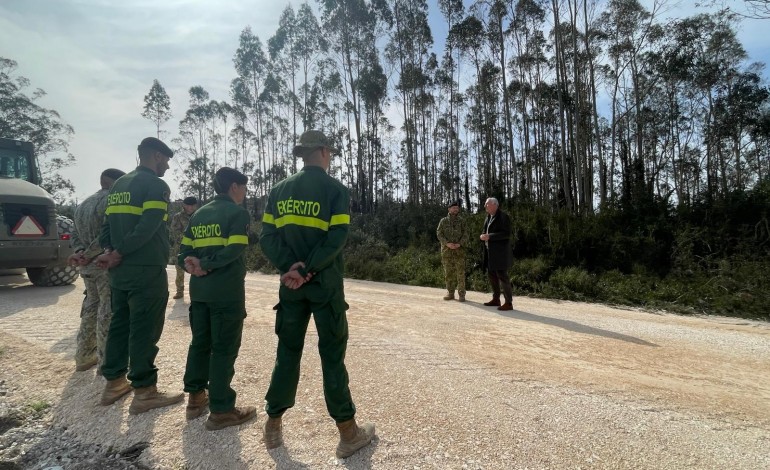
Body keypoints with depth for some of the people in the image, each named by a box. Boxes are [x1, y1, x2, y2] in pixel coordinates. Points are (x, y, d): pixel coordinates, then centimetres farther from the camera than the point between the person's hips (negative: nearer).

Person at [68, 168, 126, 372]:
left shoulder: (83, 204, 16)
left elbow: (75, 234, 14)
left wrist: (81, 252, 0)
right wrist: (88, 255, -13)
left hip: (87, 266, 9)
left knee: (91, 307, 19)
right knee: (108, 312, -2)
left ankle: (83, 357, 26)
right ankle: (105, 363, 3)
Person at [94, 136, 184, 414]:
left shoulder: (118, 185, 18)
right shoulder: (156, 185, -9)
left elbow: (108, 224, 14)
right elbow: (148, 228, -20)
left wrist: (109, 251, 2)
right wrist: (118, 254, -13)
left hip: (120, 270, 9)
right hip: (147, 270, -8)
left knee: (120, 324, 16)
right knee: (144, 330, -3)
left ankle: (114, 383, 25)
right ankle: (143, 392, 4)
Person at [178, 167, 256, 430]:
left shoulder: (198, 215, 16)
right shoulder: (238, 212, -6)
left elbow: (184, 252, 10)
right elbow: (234, 250, -20)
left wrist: (192, 264, -7)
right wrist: (205, 265, -13)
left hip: (199, 290, 7)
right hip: (226, 292, -7)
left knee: (200, 343, 18)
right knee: (224, 349, -1)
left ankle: (195, 398, 28)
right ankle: (221, 411, 6)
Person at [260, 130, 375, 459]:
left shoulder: (279, 190, 8)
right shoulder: (336, 189, -5)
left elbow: (267, 237, -1)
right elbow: (336, 239, -16)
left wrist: (290, 267, -10)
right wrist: (307, 270, -15)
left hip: (291, 283, 4)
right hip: (325, 285, -4)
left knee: (287, 351, 15)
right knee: (332, 355, 4)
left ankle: (273, 427, 24)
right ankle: (348, 433, 15)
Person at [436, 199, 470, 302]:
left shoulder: (462, 221, 6)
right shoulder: (443, 221, 7)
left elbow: (465, 235, -2)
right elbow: (439, 234, -2)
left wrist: (459, 244, -18)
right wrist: (447, 243, -16)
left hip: (459, 250, -1)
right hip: (446, 250, 1)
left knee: (460, 272, -4)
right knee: (448, 272, 6)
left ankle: (461, 294, 0)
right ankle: (450, 293, 14)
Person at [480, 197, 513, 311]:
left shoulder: (503, 217, -12)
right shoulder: (488, 217, 14)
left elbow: (506, 234, -19)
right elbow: (485, 230, 21)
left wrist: (489, 236, -22)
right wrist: (483, 235, -3)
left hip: (500, 252, -9)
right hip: (490, 252, 9)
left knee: (502, 276, -7)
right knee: (492, 275, 13)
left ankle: (509, 303, -1)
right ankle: (496, 299, 24)